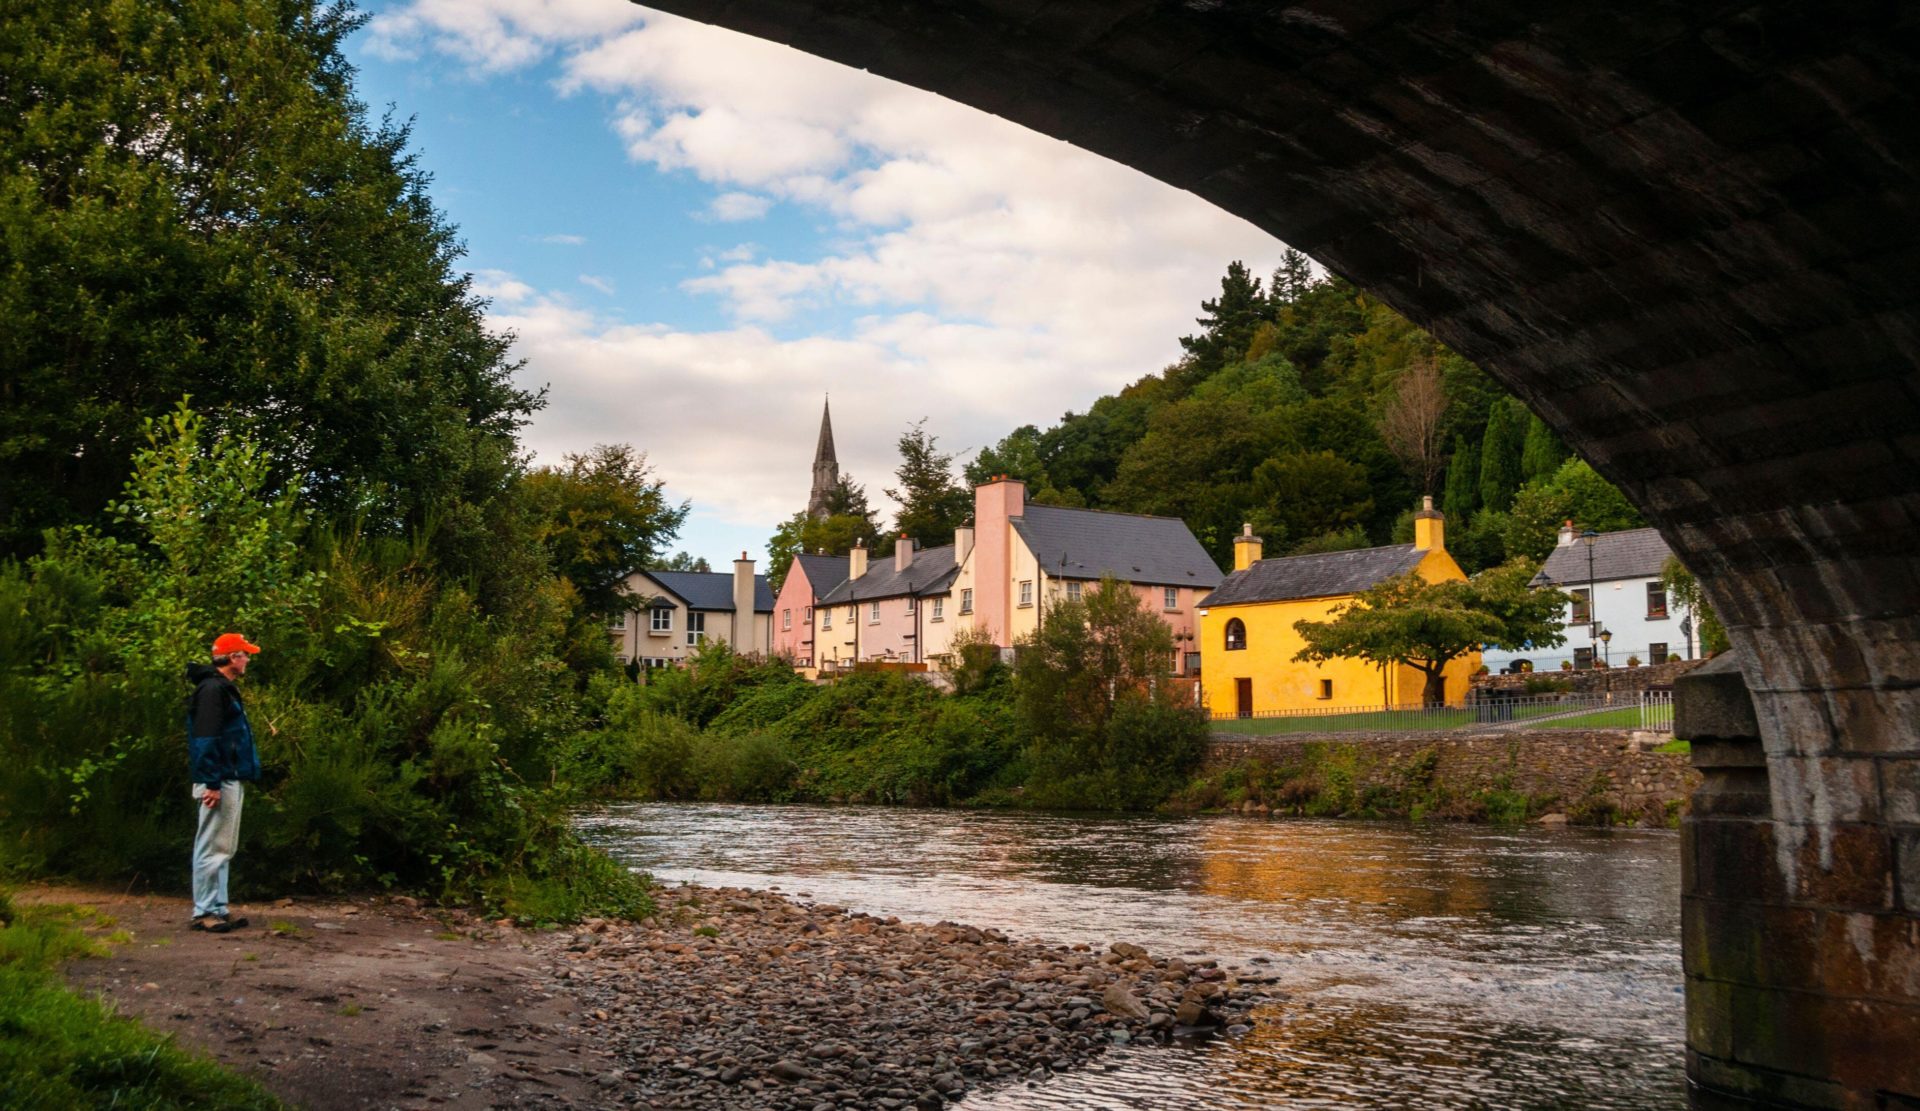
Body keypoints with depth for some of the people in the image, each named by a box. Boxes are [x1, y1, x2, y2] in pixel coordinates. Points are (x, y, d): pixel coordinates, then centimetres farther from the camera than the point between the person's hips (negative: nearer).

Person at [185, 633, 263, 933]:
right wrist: (211, 783, -24)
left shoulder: (224, 689, 18)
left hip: (231, 781, 11)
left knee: (224, 849, 14)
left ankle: (218, 910, 20)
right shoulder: (212, 690, -14)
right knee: (213, 848, -6)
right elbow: (206, 739, -21)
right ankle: (204, 912, 0)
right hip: (219, 783, -11)